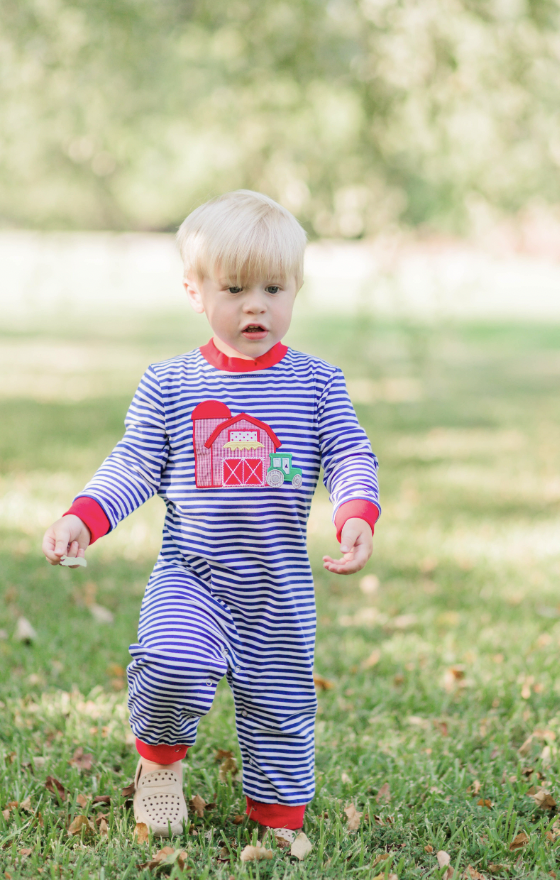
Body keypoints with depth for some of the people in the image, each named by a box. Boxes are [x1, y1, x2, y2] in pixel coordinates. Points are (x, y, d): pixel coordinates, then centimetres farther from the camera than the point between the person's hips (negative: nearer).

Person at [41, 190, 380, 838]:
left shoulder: (317, 383, 1)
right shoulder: (167, 385, 0)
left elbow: (350, 457, -3)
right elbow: (134, 467, 1)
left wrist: (356, 516, -23)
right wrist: (82, 518, -14)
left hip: (279, 588, 1)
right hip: (189, 573, -1)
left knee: (279, 706, 8)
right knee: (173, 663, -25)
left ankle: (278, 818, 31)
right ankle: (160, 756, 6)